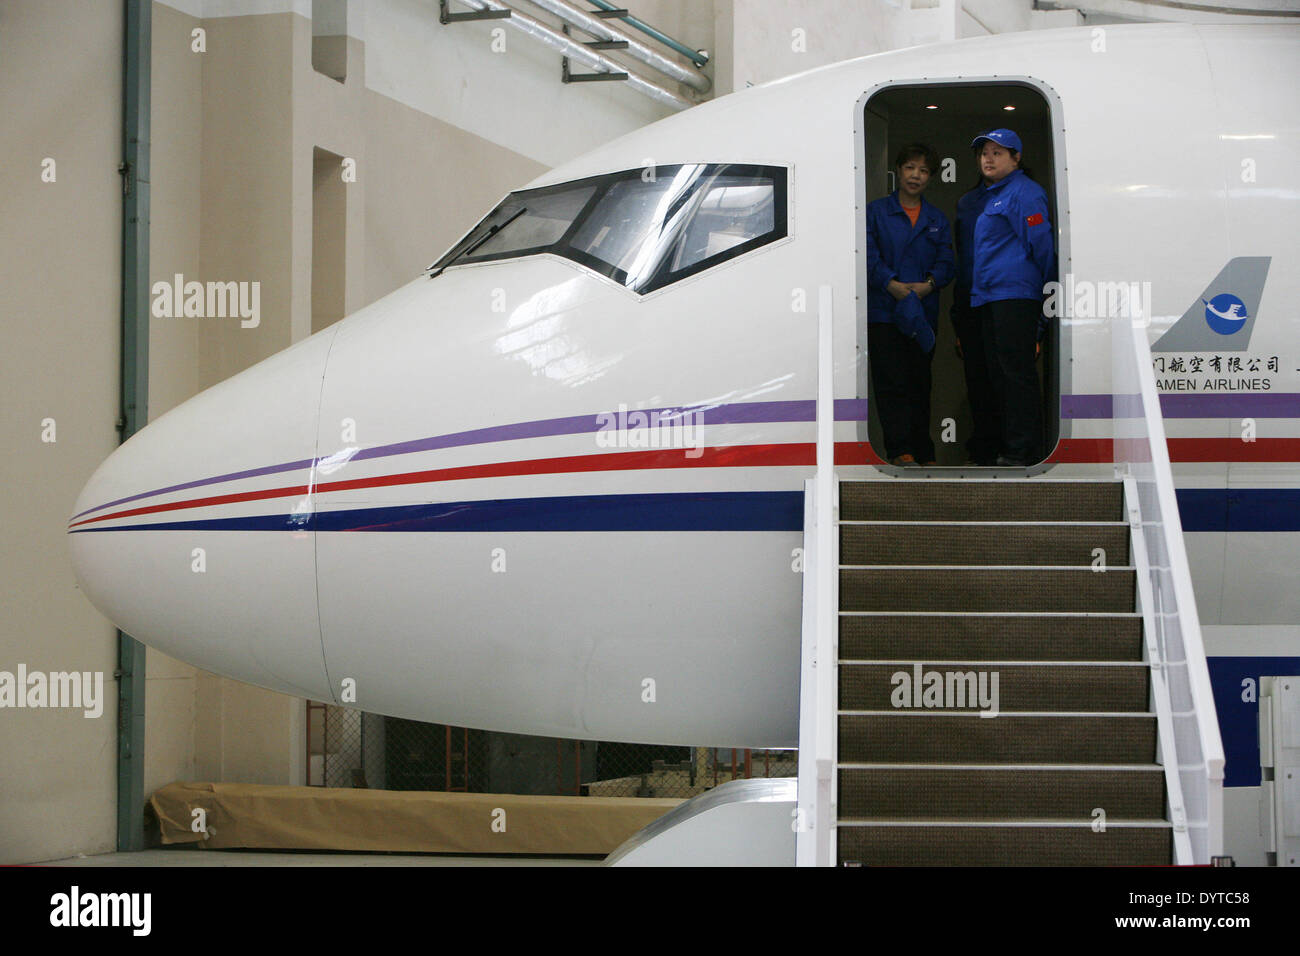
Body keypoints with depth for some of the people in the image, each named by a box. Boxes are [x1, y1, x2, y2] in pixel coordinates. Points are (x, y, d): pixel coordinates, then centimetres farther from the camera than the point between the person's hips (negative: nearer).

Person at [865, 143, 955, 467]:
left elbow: (946, 262, 6)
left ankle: (923, 452, 9)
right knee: (891, 382, -9)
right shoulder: (876, 212, 6)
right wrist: (893, 285, -20)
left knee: (920, 383, 6)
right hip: (884, 311, -3)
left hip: (924, 314, 3)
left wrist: (928, 285, -14)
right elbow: (869, 257, -5)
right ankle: (900, 450, -12)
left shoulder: (937, 219, 16)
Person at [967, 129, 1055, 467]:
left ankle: (1023, 450, -10)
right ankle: (1006, 448, 15)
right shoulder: (991, 195, 22)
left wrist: (1045, 289, -6)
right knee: (998, 372, 11)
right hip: (988, 297, 10)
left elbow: (1040, 243, -10)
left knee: (1017, 371, -10)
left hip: (1015, 295, -10)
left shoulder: (1024, 192, -8)